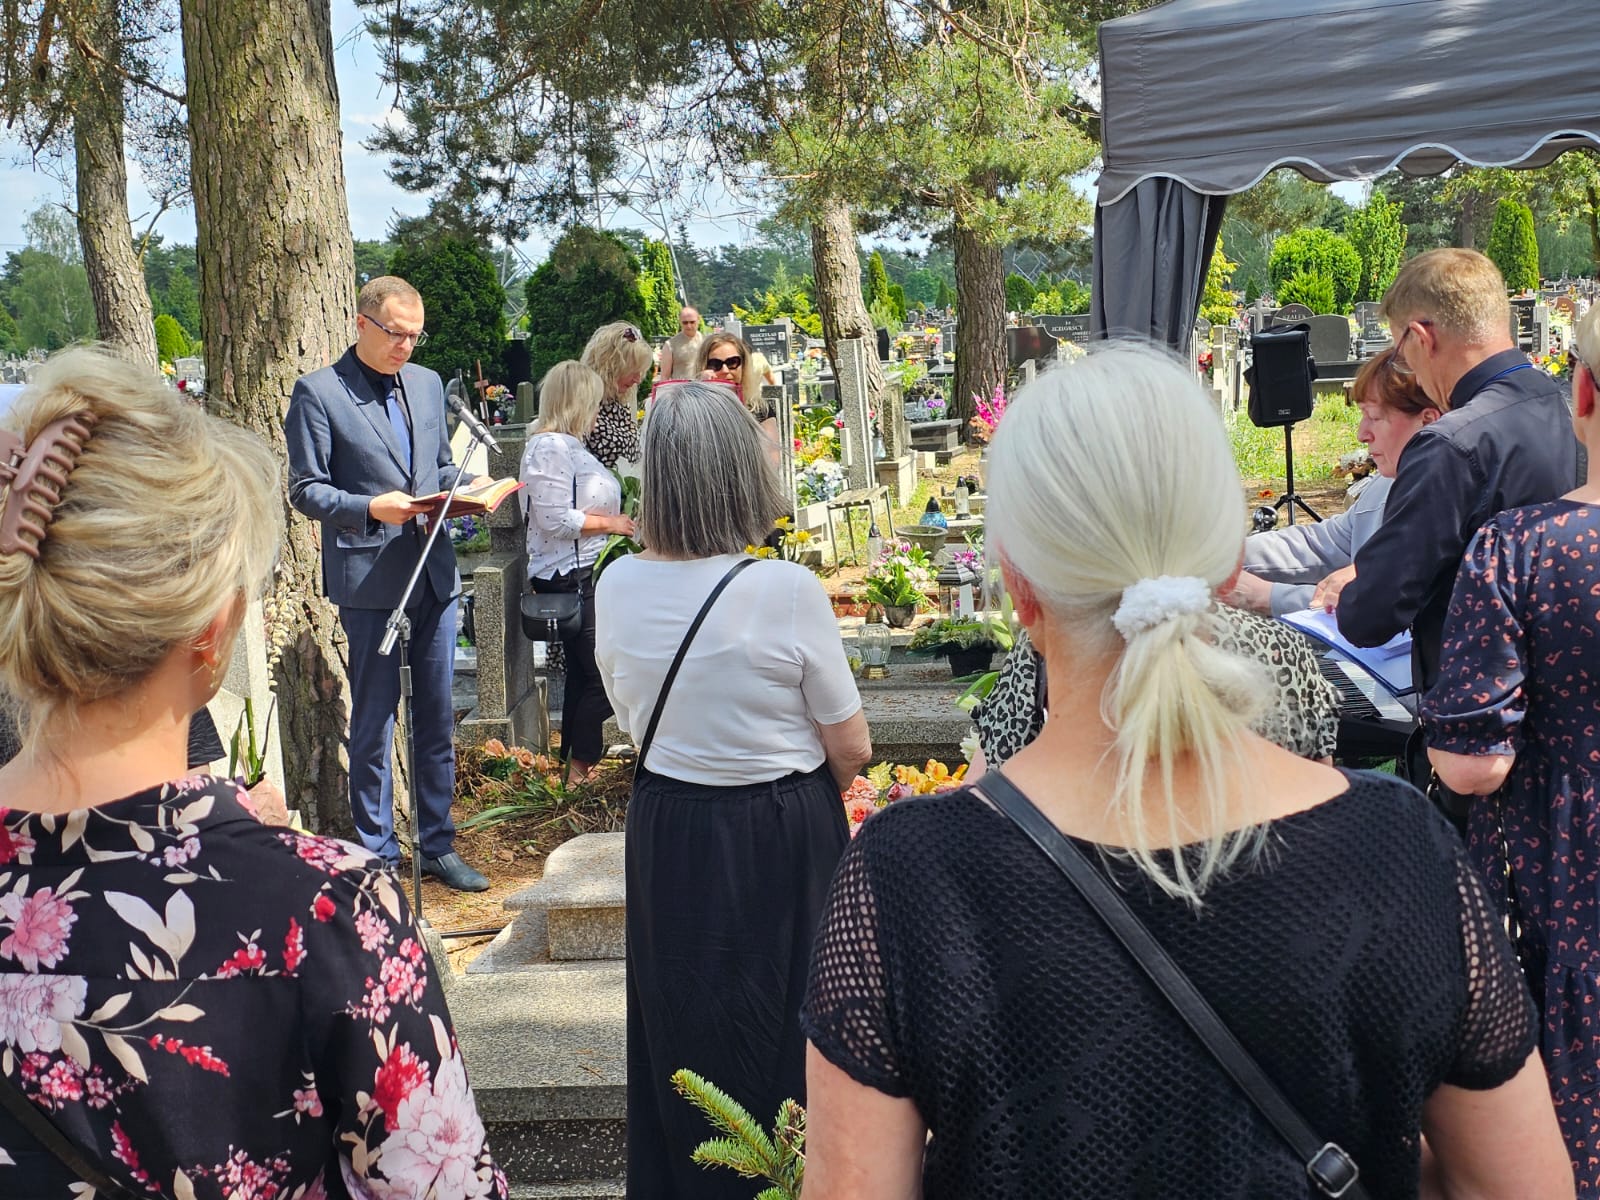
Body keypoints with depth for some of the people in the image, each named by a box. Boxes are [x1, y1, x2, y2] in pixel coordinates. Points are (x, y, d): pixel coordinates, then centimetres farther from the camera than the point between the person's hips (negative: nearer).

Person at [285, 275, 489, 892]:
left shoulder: (428, 384, 14)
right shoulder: (317, 392, -4)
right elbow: (306, 489, -6)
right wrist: (371, 507, -20)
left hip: (434, 572, 6)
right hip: (369, 579, -5)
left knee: (438, 718, 11)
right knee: (373, 724, 3)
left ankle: (438, 845, 22)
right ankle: (377, 853, 16)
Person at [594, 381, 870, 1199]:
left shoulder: (617, 587, -7)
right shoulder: (787, 591, -20)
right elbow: (851, 749, -10)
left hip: (666, 834, 4)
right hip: (784, 840, -4)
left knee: (682, 1045, 19)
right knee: (784, 1046, 13)